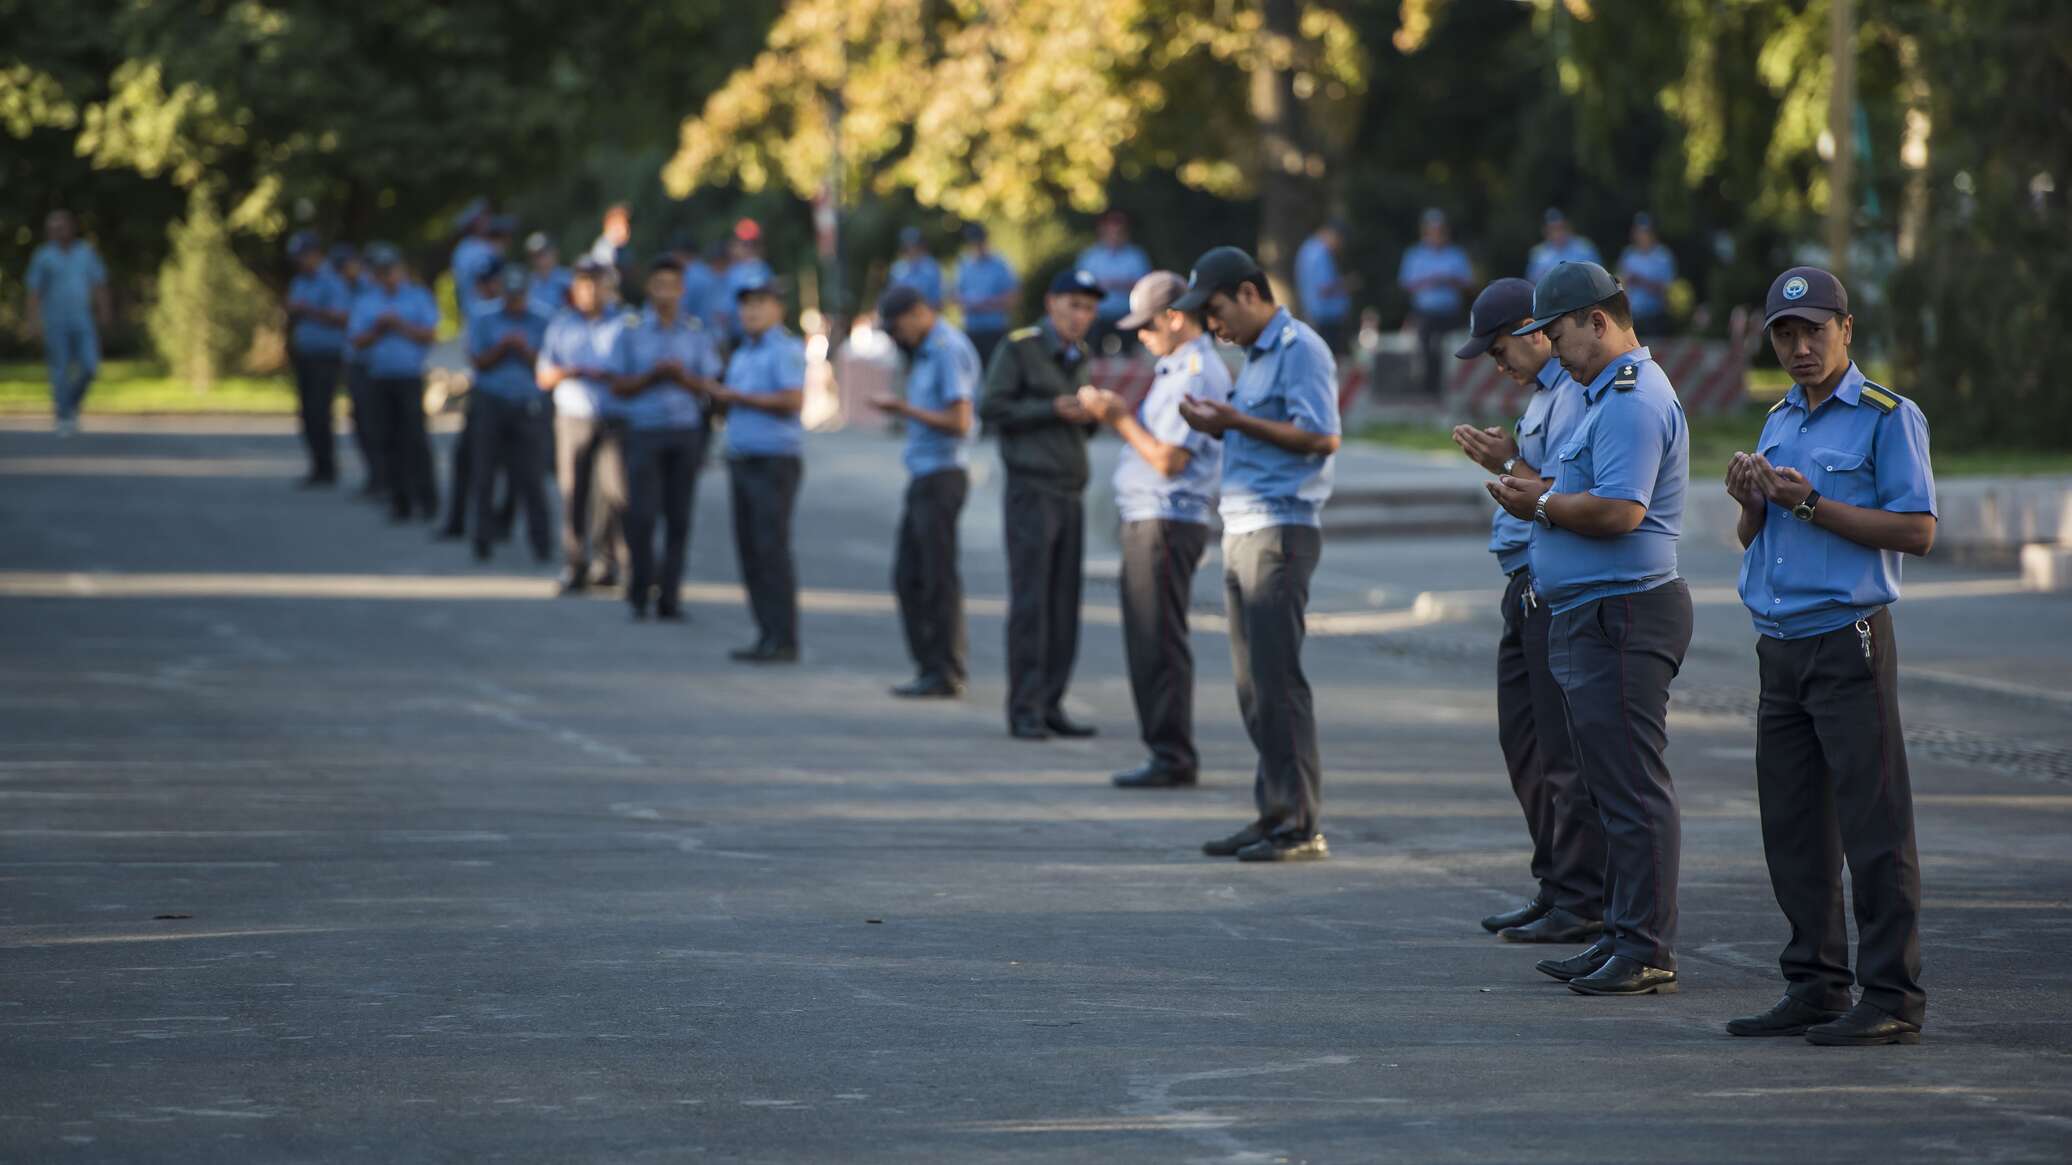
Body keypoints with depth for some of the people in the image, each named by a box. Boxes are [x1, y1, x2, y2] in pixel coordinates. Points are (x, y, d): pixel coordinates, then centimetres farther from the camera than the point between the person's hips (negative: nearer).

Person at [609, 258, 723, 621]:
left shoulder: (697, 334, 9)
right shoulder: (631, 332, 4)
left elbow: (709, 387, 8)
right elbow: (619, 386, 3)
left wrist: (684, 377, -12)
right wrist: (652, 376, -13)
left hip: (685, 431, 2)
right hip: (644, 431, -2)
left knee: (678, 519, 1)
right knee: (641, 515, -9)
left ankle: (669, 598, 7)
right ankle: (640, 593, 5)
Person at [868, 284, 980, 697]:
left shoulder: (950, 350, -13)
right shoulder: (927, 351, 17)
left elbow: (959, 422, -18)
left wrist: (906, 410, -15)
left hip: (942, 474, -10)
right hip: (923, 476, 10)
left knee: (939, 577, -6)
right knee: (908, 577, 10)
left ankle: (946, 674, -2)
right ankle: (930, 666, 15)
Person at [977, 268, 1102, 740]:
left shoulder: (1079, 356, 18)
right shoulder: (1019, 348, -4)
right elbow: (992, 408, -9)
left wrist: (1089, 417, 2)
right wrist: (1052, 409, -15)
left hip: (1070, 493, 7)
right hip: (1031, 489, -7)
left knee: (1064, 607, 4)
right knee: (1029, 603, -8)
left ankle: (1051, 705, 9)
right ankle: (1023, 710, -7)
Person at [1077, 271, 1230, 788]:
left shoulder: (1196, 374, -15)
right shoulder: (1177, 369, 18)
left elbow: (1168, 459, -20)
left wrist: (1121, 420, -11)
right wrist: (1120, 414, 7)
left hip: (1167, 522, -11)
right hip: (1148, 519, 11)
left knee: (1160, 643, -10)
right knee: (1147, 643, 12)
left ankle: (1171, 758, -9)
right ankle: (1166, 752, 17)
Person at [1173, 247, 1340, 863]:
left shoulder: (1300, 349, -10)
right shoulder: (1255, 355, 20)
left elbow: (1322, 437, -18)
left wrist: (1237, 421, -18)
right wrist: (1220, 426, 8)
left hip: (1281, 529, -10)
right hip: (1242, 530, 10)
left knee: (1278, 680, -11)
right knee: (1254, 686, 9)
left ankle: (1301, 827, -9)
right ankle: (1273, 814, 14)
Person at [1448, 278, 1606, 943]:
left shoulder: (1575, 396, -15)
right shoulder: (1544, 392, 18)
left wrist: (1509, 467, -14)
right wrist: (1505, 462, 9)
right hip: (1529, 589, 11)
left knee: (1564, 751, -7)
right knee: (1524, 741, 14)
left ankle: (1582, 903, -4)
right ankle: (1556, 890, 20)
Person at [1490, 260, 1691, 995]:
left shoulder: (1633, 401, -16)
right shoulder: (1614, 393, 20)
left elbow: (1619, 510, -25)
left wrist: (1543, 504, -11)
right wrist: (1544, 491, 8)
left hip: (1622, 615, -11)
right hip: (1590, 618, 11)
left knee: (1632, 790, -9)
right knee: (1611, 788, 14)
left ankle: (1647, 950, -8)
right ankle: (1624, 937, 19)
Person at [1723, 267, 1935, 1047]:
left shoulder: (1889, 418, -5)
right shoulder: (1780, 420, 18)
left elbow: (1918, 530, -14)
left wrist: (1809, 504, -16)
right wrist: (1750, 502, 1)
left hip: (1849, 642, -7)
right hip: (1781, 649, 7)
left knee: (1873, 827, -7)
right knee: (1794, 829, 8)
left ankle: (1891, 997, -7)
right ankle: (1816, 989, 14)